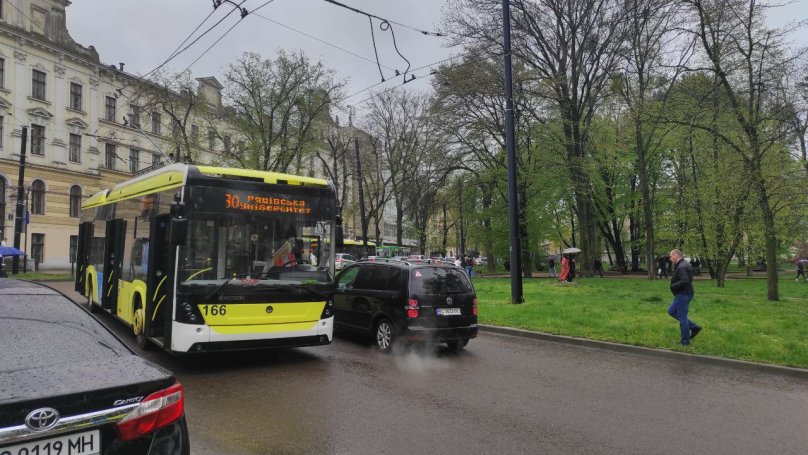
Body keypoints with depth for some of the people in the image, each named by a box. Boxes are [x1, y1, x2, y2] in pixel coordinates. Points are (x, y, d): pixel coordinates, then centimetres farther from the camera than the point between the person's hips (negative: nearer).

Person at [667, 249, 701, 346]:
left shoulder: (682, 267, -21)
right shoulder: (683, 264, 12)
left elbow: (684, 281, -31)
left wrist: (673, 286, -18)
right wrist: (675, 265, 7)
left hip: (683, 295, -11)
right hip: (682, 294, 11)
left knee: (682, 317, -1)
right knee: (671, 311, 19)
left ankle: (685, 341, 10)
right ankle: (694, 327, 20)